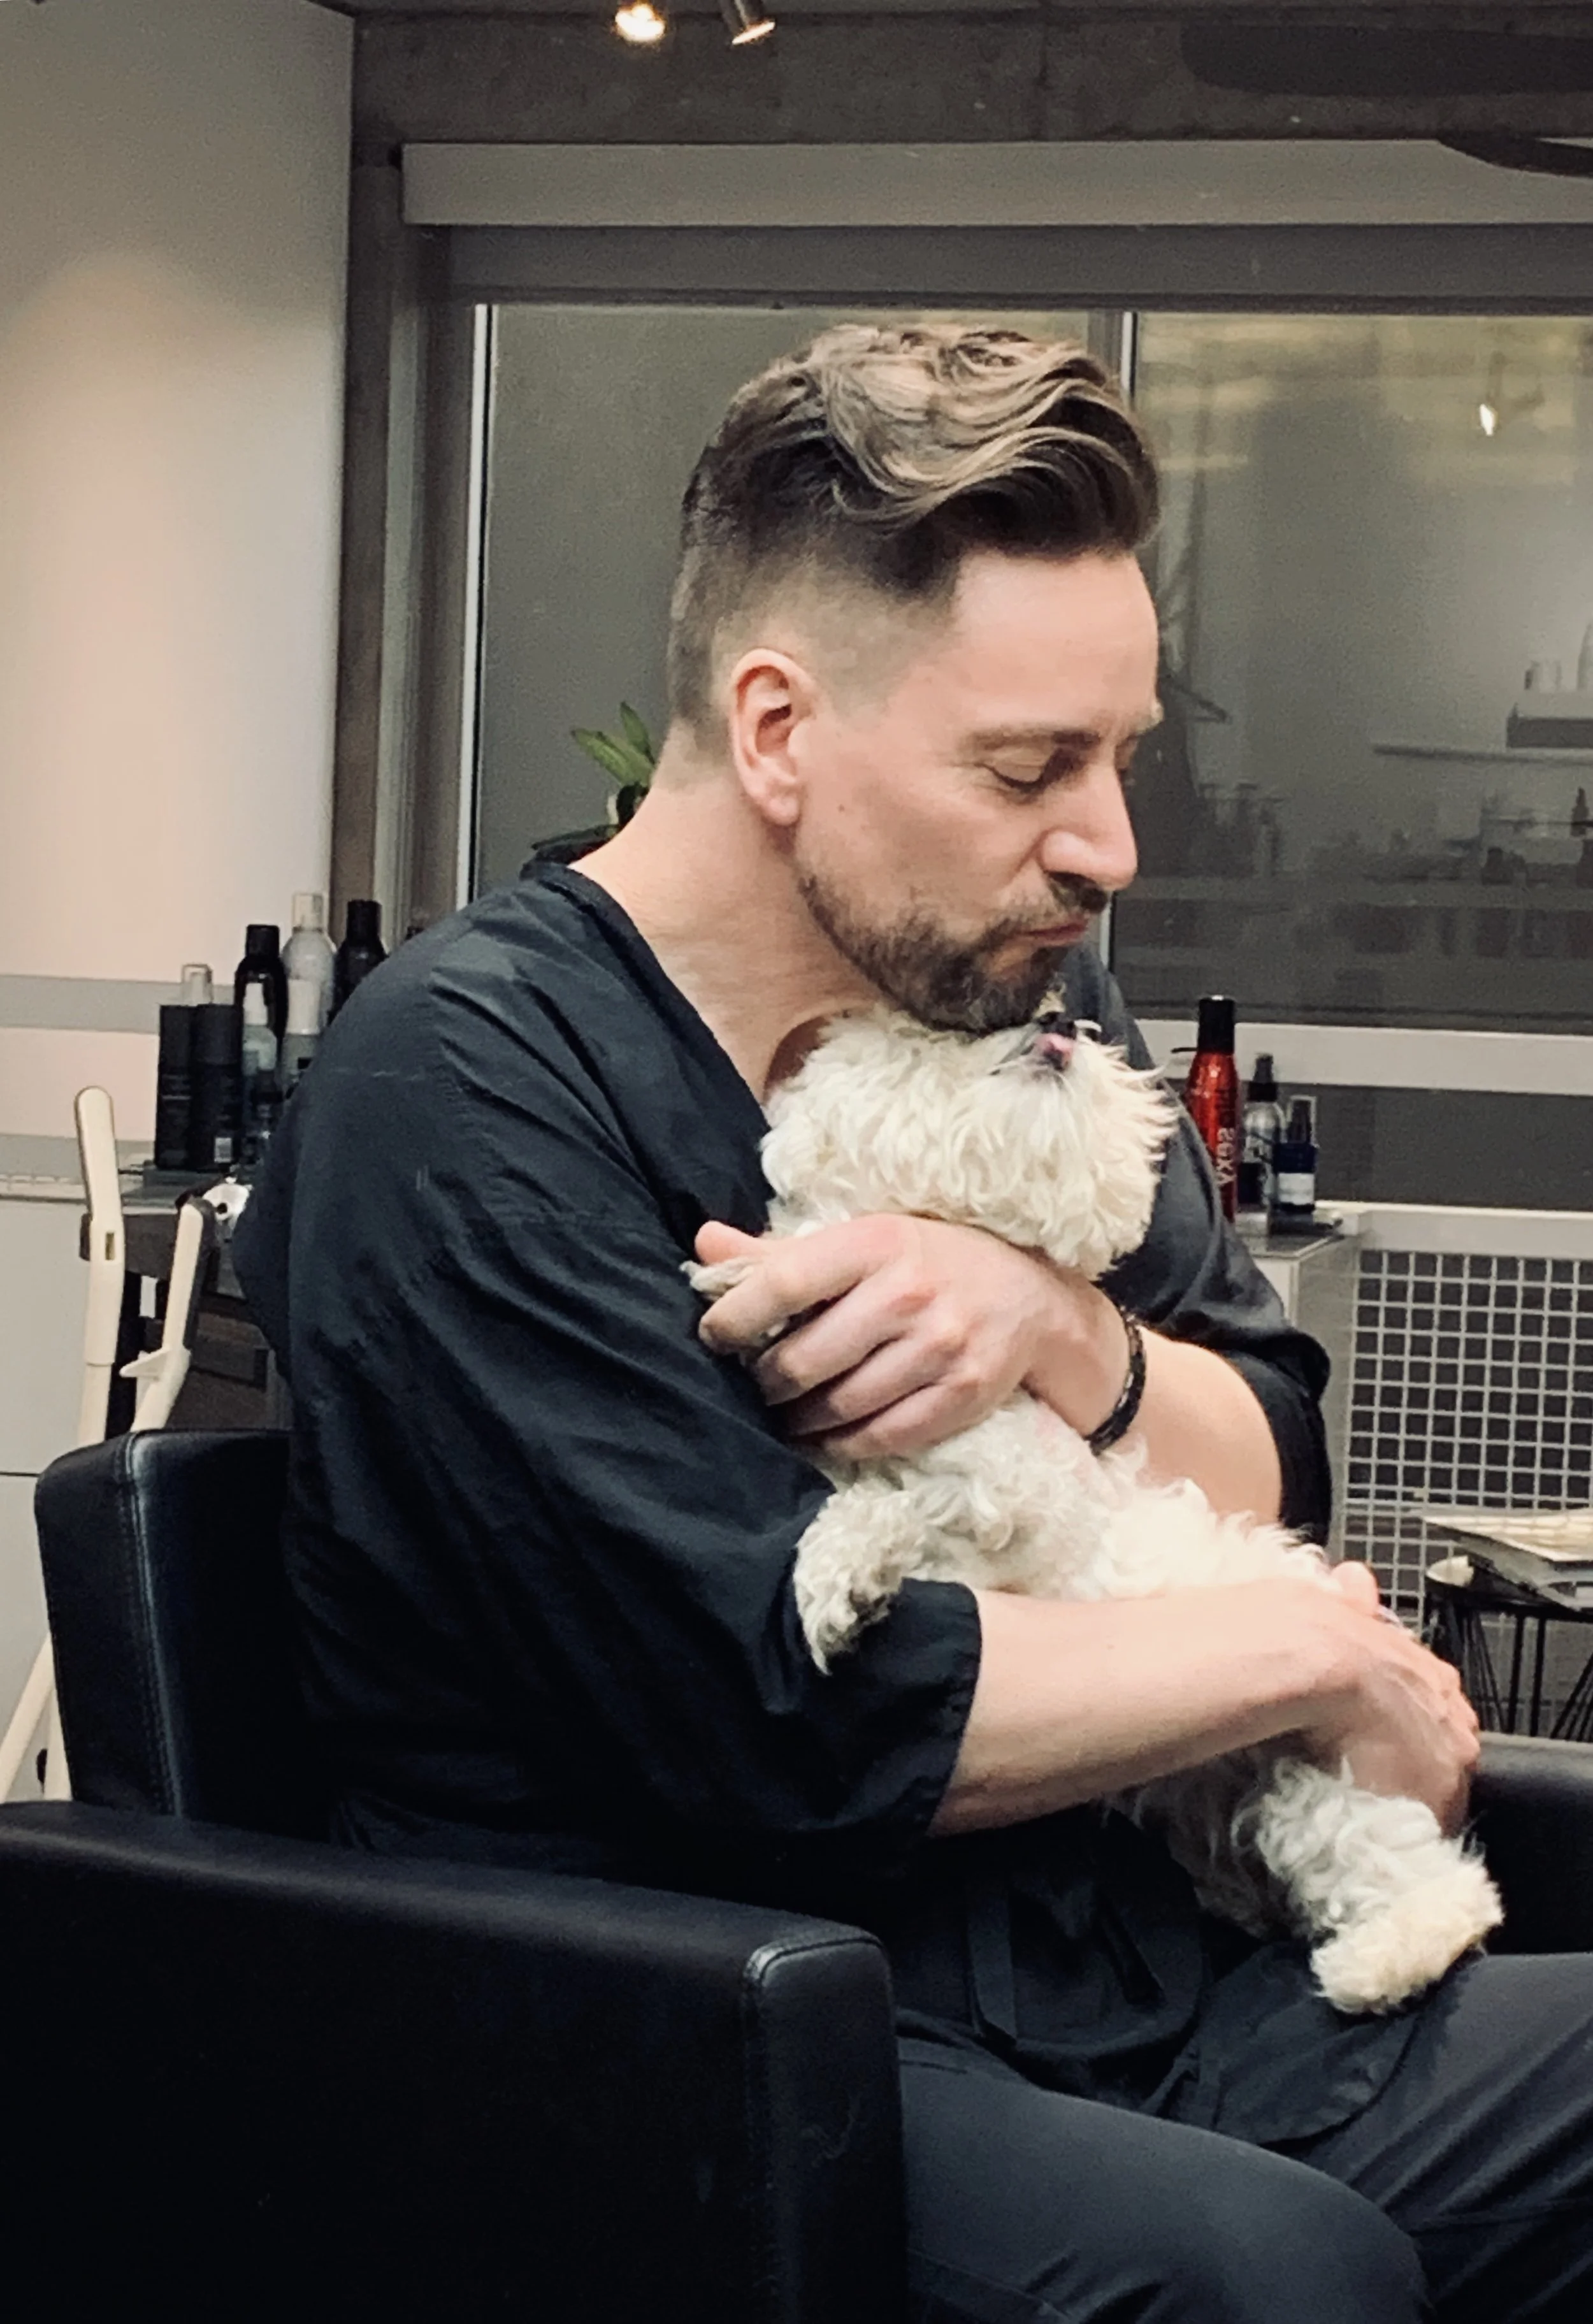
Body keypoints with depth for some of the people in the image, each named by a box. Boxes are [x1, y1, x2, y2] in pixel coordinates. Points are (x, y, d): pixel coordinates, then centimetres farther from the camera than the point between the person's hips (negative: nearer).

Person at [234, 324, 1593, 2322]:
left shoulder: (1016, 999, 8)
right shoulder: (461, 1087, -14)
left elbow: (1272, 1475, 11)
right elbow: (790, 1710, -20)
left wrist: (1058, 1332, -12)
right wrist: (1322, 1653, -8)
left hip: (1118, 1986, 7)